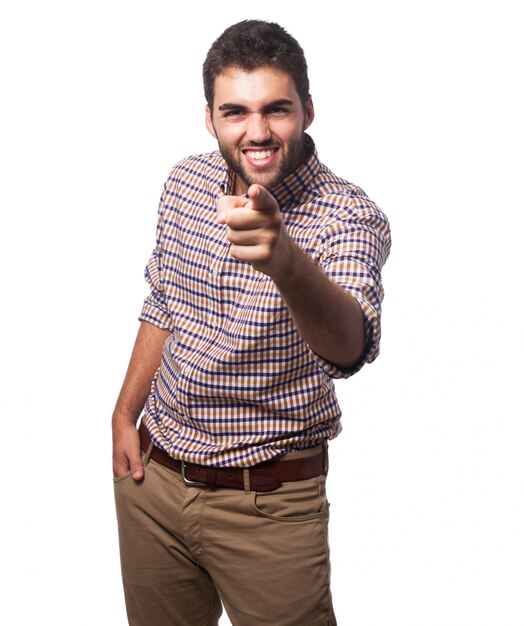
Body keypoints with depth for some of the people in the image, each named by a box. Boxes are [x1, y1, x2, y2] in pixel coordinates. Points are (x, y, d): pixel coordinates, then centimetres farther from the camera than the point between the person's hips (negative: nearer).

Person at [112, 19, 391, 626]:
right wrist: (124, 415, 12)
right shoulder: (186, 183, -2)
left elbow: (349, 347, -40)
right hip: (152, 475, 5)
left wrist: (286, 259, -59)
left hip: (267, 504, -4)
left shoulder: (350, 217, -20)